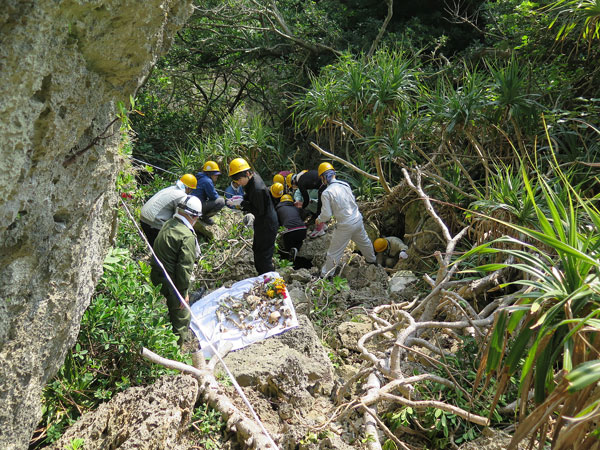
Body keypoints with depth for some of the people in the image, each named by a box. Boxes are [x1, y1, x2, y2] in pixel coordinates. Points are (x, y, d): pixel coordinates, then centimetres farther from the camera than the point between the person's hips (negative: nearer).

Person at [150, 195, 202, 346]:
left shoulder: (168, 225, 4)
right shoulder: (188, 237, -23)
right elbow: (184, 267, -24)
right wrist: (184, 292, -16)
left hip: (156, 276, 9)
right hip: (171, 283, -9)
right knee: (181, 318, 8)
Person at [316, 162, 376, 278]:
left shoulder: (326, 193, -18)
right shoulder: (345, 184, 0)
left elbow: (327, 214, -16)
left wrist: (319, 220, 6)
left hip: (345, 226, -6)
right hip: (358, 219, 6)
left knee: (334, 251, 7)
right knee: (364, 241, 30)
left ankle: (326, 275, 17)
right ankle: (371, 260, 52)